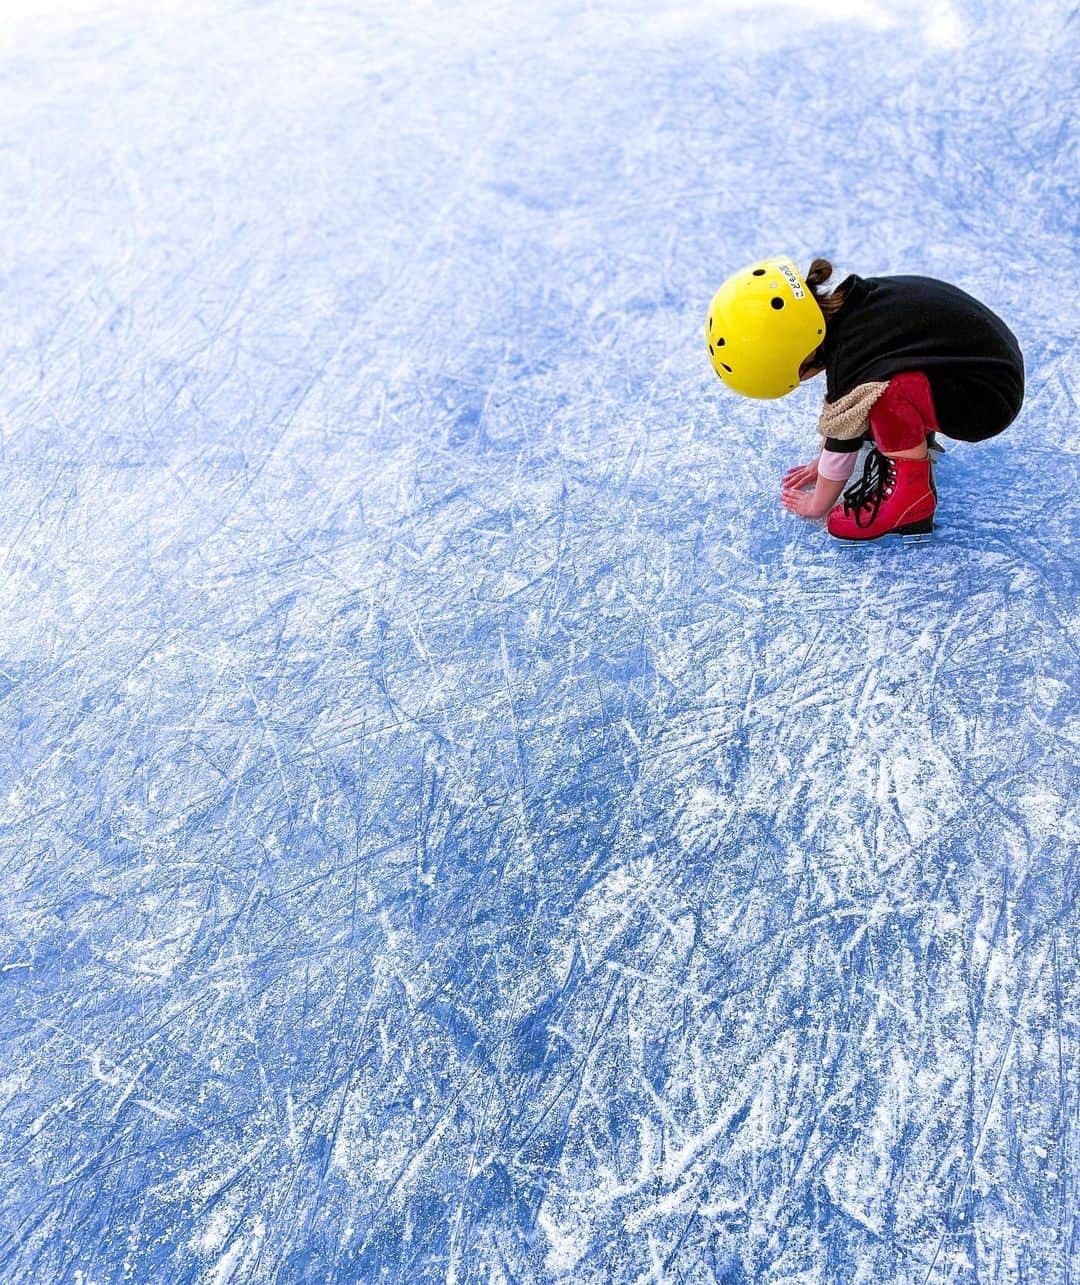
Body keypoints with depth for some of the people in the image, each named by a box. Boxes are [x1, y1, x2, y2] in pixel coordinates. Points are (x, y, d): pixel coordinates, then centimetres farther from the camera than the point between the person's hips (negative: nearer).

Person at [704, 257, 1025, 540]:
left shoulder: (851, 356, -28)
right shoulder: (845, 307, -3)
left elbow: (841, 439, -15)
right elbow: (838, 407, 11)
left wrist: (817, 505, 0)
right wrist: (821, 463, 21)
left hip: (991, 397, -9)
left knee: (885, 387, -33)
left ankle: (911, 493, -17)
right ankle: (916, 433, 16)